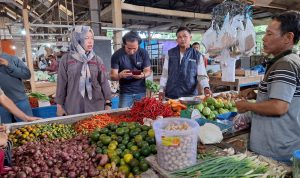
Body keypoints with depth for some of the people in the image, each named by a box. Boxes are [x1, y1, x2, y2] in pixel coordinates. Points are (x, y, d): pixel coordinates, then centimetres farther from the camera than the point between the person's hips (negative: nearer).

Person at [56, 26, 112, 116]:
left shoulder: (97, 59, 4)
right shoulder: (66, 59, 1)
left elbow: (104, 82, 2)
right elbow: (61, 84, 4)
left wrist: (108, 103, -1)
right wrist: (60, 105, 5)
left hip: (96, 106, 1)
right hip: (73, 108, -1)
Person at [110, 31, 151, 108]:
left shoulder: (143, 53, -6)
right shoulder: (117, 55, -10)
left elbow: (148, 71, 1)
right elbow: (112, 76, -9)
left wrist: (143, 75, -23)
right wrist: (120, 75, -32)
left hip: (141, 91, 2)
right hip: (125, 93, -1)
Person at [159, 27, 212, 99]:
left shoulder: (197, 56, 1)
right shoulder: (170, 53, 5)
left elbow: (202, 75, -1)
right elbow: (165, 73, 7)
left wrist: (206, 87, -18)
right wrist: (162, 89, 3)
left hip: (190, 95, -1)